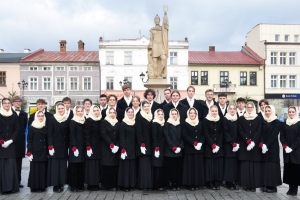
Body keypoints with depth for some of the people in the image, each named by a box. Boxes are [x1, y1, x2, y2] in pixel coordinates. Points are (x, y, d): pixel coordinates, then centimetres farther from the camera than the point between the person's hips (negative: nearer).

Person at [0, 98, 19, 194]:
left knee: (11, 165, 0)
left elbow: (17, 130, 5)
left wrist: (10, 141, -7)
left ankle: (12, 186, 5)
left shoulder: (14, 116, 7)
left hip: (11, 144, 2)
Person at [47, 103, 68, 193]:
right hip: (55, 146, -3)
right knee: (55, 165, -2)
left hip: (64, 146, 3)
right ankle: (55, 185, 5)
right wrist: (50, 147, -12)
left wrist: (68, 146, 2)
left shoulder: (67, 120, 6)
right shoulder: (52, 119, -1)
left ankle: (61, 184, 14)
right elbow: (49, 134, -5)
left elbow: (68, 134, 7)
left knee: (63, 164, 5)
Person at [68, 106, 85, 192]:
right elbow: (72, 135, -11)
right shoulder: (73, 121, -5)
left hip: (83, 146, 6)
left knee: (81, 166, 8)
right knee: (74, 166, -2)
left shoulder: (84, 120, 12)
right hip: (75, 146, -6)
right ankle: (74, 186, 5)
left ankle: (80, 185, 16)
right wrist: (74, 148, -17)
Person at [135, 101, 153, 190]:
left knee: (148, 164, 5)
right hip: (142, 144, -5)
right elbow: (138, 131, -9)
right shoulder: (139, 116, -3)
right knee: (143, 164, -5)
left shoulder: (151, 116, 13)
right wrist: (141, 144, -16)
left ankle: (149, 184, 10)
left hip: (150, 144, 5)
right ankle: (142, 184, 0)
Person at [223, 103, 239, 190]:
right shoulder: (225, 119, -2)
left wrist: (237, 143, -4)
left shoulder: (237, 119, 10)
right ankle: (229, 182, 1)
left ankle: (235, 182, 9)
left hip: (237, 145, 4)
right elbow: (225, 132, -8)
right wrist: (232, 143, -14)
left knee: (235, 162, 3)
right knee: (229, 162, -4)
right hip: (228, 144, -4)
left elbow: (238, 132, 9)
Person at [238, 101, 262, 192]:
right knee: (245, 164, -1)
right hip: (244, 145, 0)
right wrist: (248, 141, -14)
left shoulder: (258, 119, 5)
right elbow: (240, 131, -1)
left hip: (255, 145, 0)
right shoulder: (241, 118, 6)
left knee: (254, 164, -1)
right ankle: (246, 184, 5)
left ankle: (254, 185, 4)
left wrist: (252, 142, -15)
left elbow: (258, 131, -2)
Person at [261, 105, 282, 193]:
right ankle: (266, 185, 11)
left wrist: (267, 145, -16)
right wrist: (262, 145, -7)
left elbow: (274, 135, -10)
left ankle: (273, 185, 5)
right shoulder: (263, 122, 10)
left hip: (273, 147, -4)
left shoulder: (277, 122, -3)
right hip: (264, 147, 4)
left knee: (272, 165, -3)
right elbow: (261, 134, 6)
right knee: (265, 165, 4)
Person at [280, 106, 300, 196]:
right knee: (288, 168, 4)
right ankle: (290, 187, 11)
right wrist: (285, 146, -9)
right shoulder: (284, 123, 10)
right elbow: (282, 136, 5)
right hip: (286, 150, 3)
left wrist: (292, 147, -14)